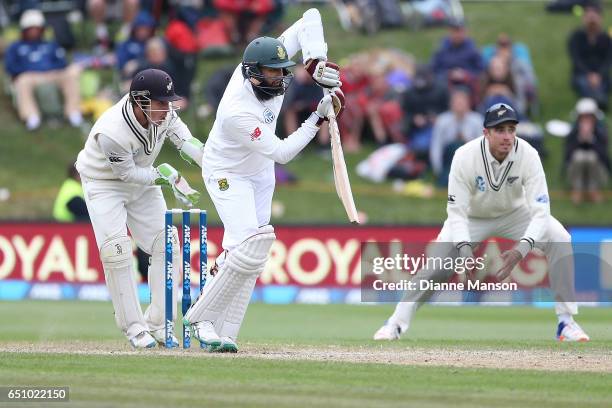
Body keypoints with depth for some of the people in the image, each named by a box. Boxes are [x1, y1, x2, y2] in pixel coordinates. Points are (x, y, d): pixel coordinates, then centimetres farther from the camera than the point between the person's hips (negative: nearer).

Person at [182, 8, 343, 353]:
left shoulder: (268, 65, -19)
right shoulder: (237, 111, -36)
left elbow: (311, 17, -16)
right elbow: (282, 152, -30)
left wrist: (315, 62, -28)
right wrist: (318, 119, -31)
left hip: (260, 173, 8)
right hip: (228, 175, -8)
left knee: (245, 254, 3)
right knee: (248, 249, -22)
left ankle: (222, 332, 4)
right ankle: (203, 318, -7)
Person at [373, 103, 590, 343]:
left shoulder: (528, 156, -30)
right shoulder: (465, 157, -30)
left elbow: (540, 212, -33)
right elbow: (456, 212, -27)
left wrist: (520, 250, -49)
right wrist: (464, 248, -46)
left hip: (515, 213, 1)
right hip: (473, 217, -1)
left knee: (559, 240, -22)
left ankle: (566, 320, -14)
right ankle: (397, 323, 1)